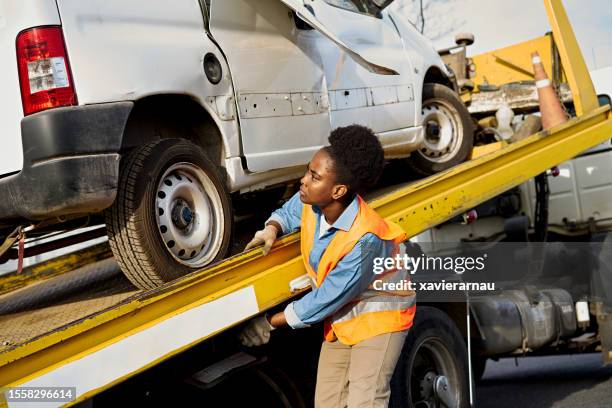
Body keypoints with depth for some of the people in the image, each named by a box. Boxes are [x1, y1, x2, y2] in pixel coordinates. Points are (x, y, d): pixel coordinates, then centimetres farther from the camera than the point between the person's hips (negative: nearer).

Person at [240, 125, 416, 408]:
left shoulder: (365, 239, -35)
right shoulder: (310, 204, -14)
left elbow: (325, 300, -26)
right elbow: (288, 213, 13)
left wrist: (270, 323, -17)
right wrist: (271, 230, -13)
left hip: (378, 318, -8)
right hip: (341, 317, 8)